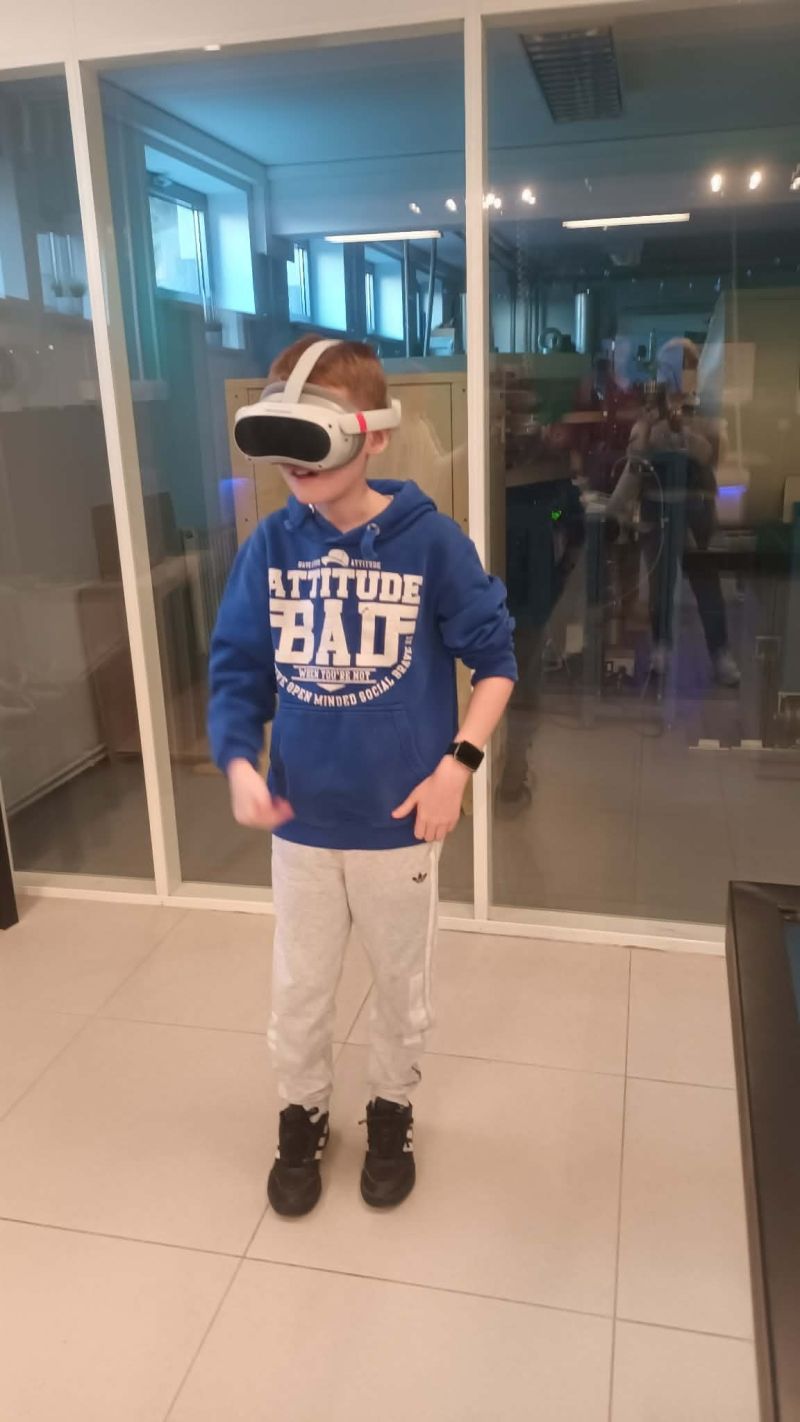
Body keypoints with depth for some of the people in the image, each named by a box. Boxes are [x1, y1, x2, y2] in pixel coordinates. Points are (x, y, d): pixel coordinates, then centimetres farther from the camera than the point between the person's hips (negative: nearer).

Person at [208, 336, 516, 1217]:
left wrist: (458, 761, -15)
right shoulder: (270, 546, -7)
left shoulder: (431, 540, -14)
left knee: (401, 984, 19)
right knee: (297, 993, 18)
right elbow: (238, 666, 0)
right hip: (301, 821, 2)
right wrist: (238, 763, -15)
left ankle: (391, 1112, 46)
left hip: (400, 819, -1)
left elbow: (496, 658, -6)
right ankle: (302, 1115, 45)